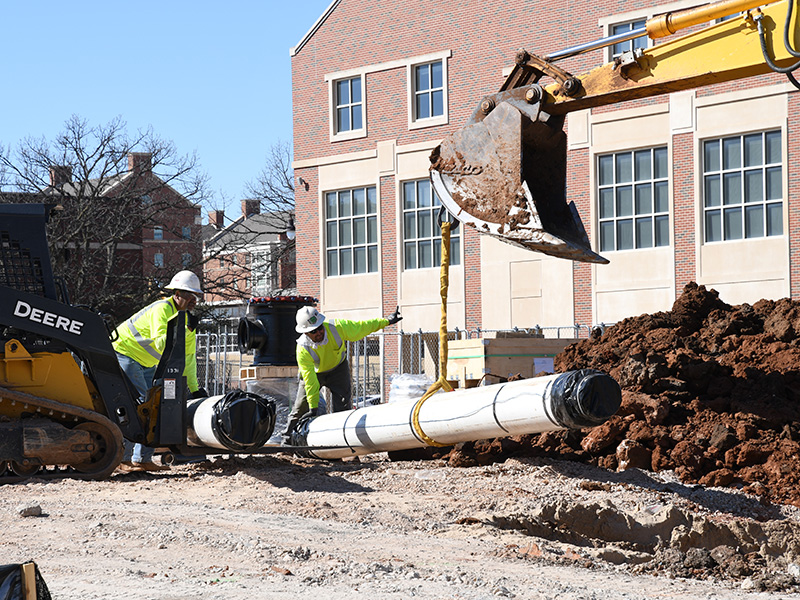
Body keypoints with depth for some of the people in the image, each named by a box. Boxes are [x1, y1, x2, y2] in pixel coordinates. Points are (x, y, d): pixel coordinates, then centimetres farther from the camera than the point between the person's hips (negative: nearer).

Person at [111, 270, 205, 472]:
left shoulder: (187, 317, 3)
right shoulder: (161, 309, -25)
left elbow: (188, 355, 10)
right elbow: (160, 345, -37)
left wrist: (194, 388, 8)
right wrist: (185, 329, -41)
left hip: (145, 363, 10)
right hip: (124, 352, -10)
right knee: (138, 403, -18)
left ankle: (143, 459, 6)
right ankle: (124, 459, -18)